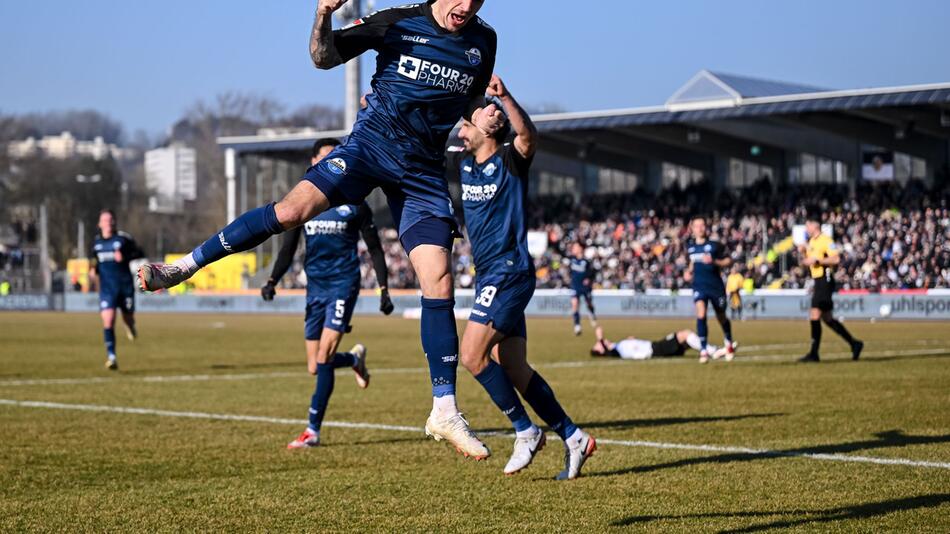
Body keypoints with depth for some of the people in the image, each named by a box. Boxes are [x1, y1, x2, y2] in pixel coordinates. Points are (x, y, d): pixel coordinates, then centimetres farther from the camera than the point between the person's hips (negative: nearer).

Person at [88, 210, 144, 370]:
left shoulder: (123, 238, -3)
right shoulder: (96, 242, 6)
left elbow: (140, 253, 0)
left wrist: (125, 256, -17)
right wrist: (92, 269, 2)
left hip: (125, 285, -1)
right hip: (106, 287, 1)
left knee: (128, 318, 10)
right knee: (108, 321, -15)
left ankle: (130, 326, 51)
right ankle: (111, 357, -14)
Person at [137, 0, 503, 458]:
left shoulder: (482, 42, 5)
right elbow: (325, 57, 0)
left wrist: (482, 119, -2)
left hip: (424, 167, 3)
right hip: (371, 141, -2)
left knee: (439, 285, -5)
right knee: (293, 209, -25)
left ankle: (445, 411, 1)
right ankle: (186, 265, -11)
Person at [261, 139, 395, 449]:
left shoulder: (353, 203, 2)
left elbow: (374, 249, 7)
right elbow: (288, 249, 11)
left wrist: (384, 290, 1)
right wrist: (272, 281, -6)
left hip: (343, 284, -4)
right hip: (315, 287, 4)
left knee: (324, 358, -16)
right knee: (315, 368, 4)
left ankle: (313, 431, -11)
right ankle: (355, 358, 37)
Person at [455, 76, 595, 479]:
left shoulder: (509, 160, -9)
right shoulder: (466, 165, 12)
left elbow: (528, 136, -31)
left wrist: (504, 97, -44)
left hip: (508, 274, -8)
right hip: (489, 276, 8)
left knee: (472, 355, -15)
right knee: (513, 370, 6)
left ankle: (525, 431, -4)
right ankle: (572, 437, 11)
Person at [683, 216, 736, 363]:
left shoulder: (715, 245, -9)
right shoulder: (690, 246, 3)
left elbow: (728, 261, -6)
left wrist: (714, 261, -21)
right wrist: (689, 271, 5)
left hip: (716, 286, -1)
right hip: (699, 286, 1)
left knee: (721, 317, 13)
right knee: (701, 314, -21)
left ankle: (729, 342, 44)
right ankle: (704, 350, -16)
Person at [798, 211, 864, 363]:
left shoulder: (825, 240, -12)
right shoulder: (811, 242, 16)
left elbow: (836, 259, -20)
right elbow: (809, 263, 24)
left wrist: (817, 260, -20)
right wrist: (803, 253, 5)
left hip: (825, 281, -10)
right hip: (817, 281, 10)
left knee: (814, 316, -13)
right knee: (827, 318, 12)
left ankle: (814, 354, -11)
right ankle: (854, 343, 21)